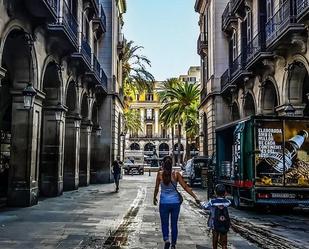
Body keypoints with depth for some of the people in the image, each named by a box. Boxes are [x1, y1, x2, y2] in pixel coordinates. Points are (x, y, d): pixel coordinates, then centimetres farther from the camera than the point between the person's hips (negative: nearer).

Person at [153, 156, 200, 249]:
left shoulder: (160, 173, -9)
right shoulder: (176, 174, -7)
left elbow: (156, 188, -4)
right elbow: (185, 187, -9)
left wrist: (154, 198, 13)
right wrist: (195, 197, -5)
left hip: (164, 202, -1)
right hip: (175, 202, 1)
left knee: (164, 223, 13)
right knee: (174, 224, 15)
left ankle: (166, 240, -11)